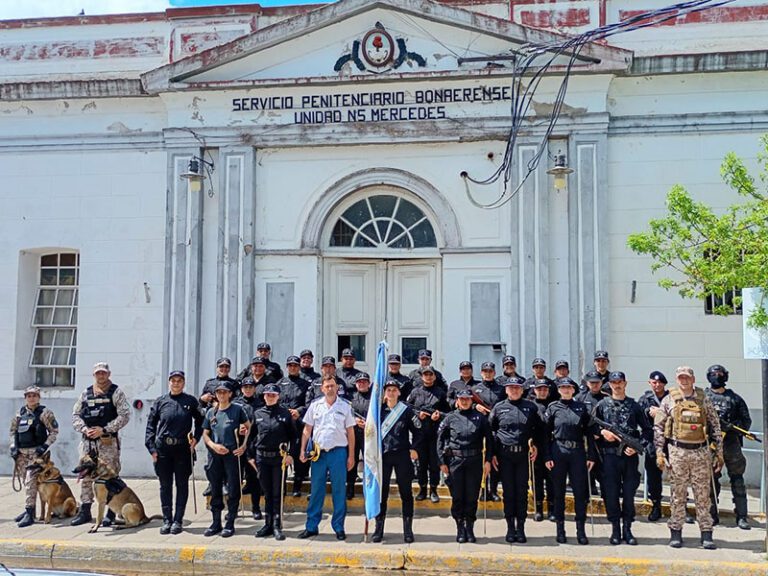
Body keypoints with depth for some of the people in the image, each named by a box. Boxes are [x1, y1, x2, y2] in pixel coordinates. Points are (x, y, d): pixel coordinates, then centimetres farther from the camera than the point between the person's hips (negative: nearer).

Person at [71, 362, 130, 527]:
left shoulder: (116, 392, -1)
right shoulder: (86, 393, 13)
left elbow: (125, 415, -9)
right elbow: (75, 414, 13)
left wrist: (104, 429, -14)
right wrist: (84, 428, -6)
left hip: (108, 442, -5)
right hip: (87, 441, 5)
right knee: (85, 476, 9)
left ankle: (111, 513, 6)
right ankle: (84, 511, 19)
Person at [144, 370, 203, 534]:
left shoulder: (191, 401, 4)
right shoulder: (160, 401, 6)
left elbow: (200, 421, 14)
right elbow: (150, 424, 7)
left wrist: (196, 438, 1)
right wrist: (151, 447, 0)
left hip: (183, 448, -1)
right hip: (162, 449, 1)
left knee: (182, 485, 4)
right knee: (165, 485, 7)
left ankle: (178, 520, 12)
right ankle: (167, 520, 15)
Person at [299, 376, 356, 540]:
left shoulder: (345, 407, 4)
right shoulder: (315, 406, 7)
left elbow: (350, 432, 5)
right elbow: (307, 430, 9)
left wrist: (351, 456, 1)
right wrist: (303, 450, 0)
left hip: (338, 452, -1)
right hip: (318, 452, 1)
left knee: (339, 491, 3)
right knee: (316, 490, 6)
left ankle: (339, 527, 12)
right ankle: (311, 526, 14)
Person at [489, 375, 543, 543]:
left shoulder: (531, 407, 5)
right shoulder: (499, 408, 4)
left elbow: (539, 428, 15)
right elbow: (490, 430, 6)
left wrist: (536, 444, 4)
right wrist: (493, 453, 1)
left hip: (523, 454, 0)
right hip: (504, 455, 0)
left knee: (522, 491, 3)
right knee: (508, 491, 3)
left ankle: (521, 528, 12)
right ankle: (510, 528, 12)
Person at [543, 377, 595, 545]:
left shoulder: (582, 408, 6)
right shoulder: (553, 408, 3)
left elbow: (589, 433, 6)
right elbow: (546, 433, 1)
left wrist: (591, 456, 1)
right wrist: (547, 457, -5)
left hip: (578, 452, 1)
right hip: (558, 452, -1)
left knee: (580, 491, 1)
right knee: (559, 492, 6)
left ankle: (581, 530, 9)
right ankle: (560, 529, 15)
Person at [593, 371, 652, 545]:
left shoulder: (634, 405, 7)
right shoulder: (602, 405, 6)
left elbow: (647, 429, 8)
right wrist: (602, 432, -11)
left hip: (630, 455, 0)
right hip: (610, 455, 0)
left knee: (629, 493, 4)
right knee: (611, 493, 1)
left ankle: (627, 529, 16)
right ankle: (615, 529, 13)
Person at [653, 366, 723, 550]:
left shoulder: (704, 400, 6)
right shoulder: (669, 400, 3)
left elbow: (715, 426, 10)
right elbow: (658, 427, 3)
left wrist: (719, 453, 6)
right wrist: (659, 453, -3)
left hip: (701, 452, 1)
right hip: (677, 452, -1)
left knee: (703, 494, 4)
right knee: (678, 494, 5)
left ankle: (706, 534, 11)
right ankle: (676, 532, 13)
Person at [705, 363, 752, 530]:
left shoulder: (735, 398, 8)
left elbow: (747, 421, 7)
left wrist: (731, 426, -10)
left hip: (731, 444, 0)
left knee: (737, 480, 2)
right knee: (711, 481, 6)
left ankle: (741, 516, 9)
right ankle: (712, 514, 15)